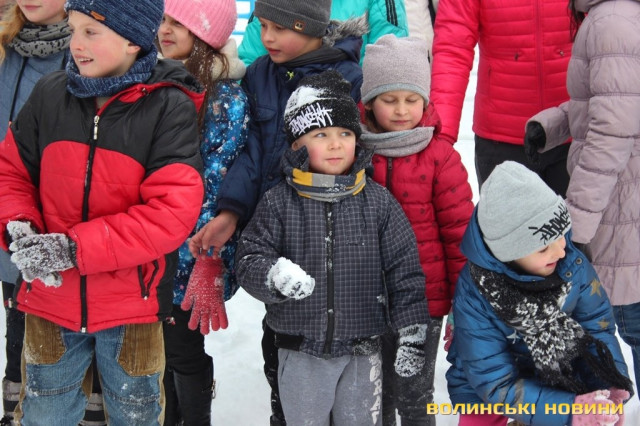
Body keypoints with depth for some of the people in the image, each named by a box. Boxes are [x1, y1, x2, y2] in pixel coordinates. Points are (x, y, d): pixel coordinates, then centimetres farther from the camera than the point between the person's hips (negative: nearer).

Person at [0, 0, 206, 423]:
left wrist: (75, 248, -23)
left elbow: (173, 212, -20)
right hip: (51, 302, 3)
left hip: (132, 308, -2)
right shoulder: (50, 94, -2)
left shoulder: (170, 108, -13)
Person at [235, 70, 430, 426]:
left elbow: (404, 271, -1)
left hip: (361, 351, 0)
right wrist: (274, 276, -29)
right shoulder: (279, 203, -6)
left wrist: (412, 334, -4)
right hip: (300, 353, 0)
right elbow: (250, 259, -7)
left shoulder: (378, 202, -3)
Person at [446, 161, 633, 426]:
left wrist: (609, 387, -20)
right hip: (487, 400, -3)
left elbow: (597, 323, -4)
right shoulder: (474, 299, -29)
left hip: (561, 382, 4)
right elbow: (496, 386, -25)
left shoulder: (572, 263, -18)